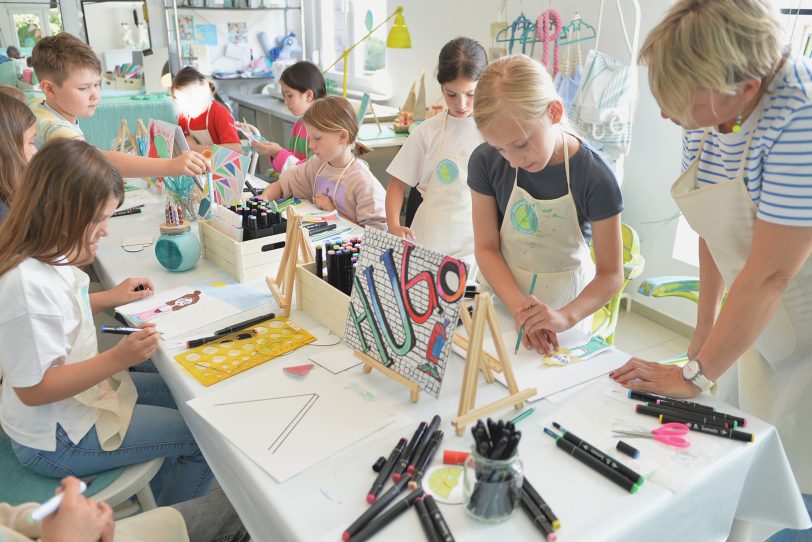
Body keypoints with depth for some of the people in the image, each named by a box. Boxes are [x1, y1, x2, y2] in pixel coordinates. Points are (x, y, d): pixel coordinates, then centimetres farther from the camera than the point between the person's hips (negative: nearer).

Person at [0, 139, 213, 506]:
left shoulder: (45, 255, -4)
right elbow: (34, 389, -29)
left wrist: (108, 299, 4)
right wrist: (117, 358, -34)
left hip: (81, 391, 10)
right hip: (57, 438, -10)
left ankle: (153, 499, 35)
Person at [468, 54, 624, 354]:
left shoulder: (594, 177, -21)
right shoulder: (486, 162, -13)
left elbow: (611, 274, -16)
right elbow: (486, 248, -11)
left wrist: (566, 317, -33)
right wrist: (519, 308, -24)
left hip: (568, 304, -2)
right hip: (503, 300, 2)